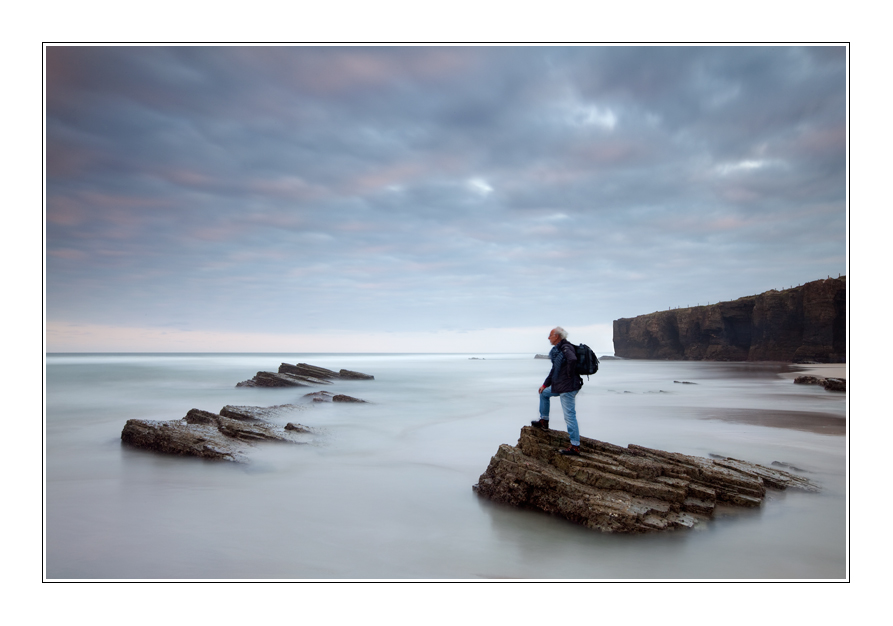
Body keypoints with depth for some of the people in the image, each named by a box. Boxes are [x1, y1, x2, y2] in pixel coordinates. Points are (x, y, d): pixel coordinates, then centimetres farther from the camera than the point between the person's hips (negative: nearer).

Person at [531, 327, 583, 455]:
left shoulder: (566, 348, -15)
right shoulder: (558, 349, 17)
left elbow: (572, 359, -36)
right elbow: (555, 370, 25)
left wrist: (569, 375, -22)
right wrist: (545, 384, 25)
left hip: (568, 387, -11)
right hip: (560, 386, 11)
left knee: (569, 416, -9)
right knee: (544, 393, 28)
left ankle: (575, 447, -6)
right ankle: (544, 421, 37)